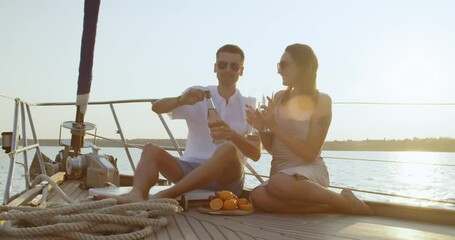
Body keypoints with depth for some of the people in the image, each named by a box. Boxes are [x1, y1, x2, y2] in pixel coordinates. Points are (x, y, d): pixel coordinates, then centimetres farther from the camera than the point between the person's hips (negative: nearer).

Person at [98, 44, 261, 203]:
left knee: (228, 149, -34)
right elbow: (157, 107, -4)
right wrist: (182, 100, -25)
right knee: (151, 149, -18)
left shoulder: (248, 107, 5)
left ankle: (165, 195, -42)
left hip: (227, 176, -2)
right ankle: (137, 194, -48)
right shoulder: (199, 95, 8)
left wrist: (233, 136, -25)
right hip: (191, 168, 2)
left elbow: (256, 154, -5)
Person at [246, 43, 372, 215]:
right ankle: (329, 207, -18)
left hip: (310, 170, -4)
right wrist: (262, 128, -9)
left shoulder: (321, 101, -5)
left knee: (277, 183, -39)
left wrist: (275, 127, -16)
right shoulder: (279, 97, 8)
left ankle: (343, 201, -16)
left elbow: (310, 154, -12)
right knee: (258, 197, -31)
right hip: (280, 172, 5)